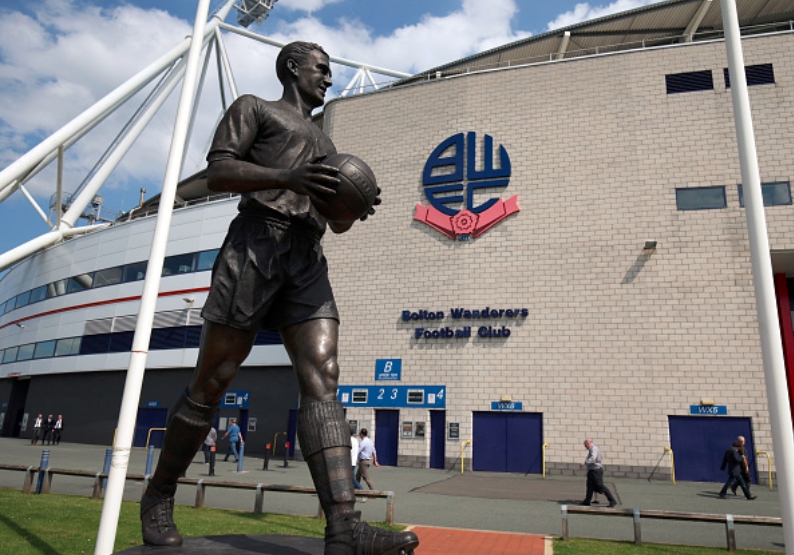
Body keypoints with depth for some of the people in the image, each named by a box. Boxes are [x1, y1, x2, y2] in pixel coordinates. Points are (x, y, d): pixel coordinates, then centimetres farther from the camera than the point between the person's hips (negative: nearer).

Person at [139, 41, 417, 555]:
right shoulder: (253, 108, 16)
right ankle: (158, 496, 19)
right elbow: (218, 173, -1)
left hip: (309, 260, 5)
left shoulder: (325, 143, 32)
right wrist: (288, 177, -17)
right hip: (256, 242, -5)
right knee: (212, 382, -2)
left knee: (322, 378, -14)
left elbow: (337, 222, 27)